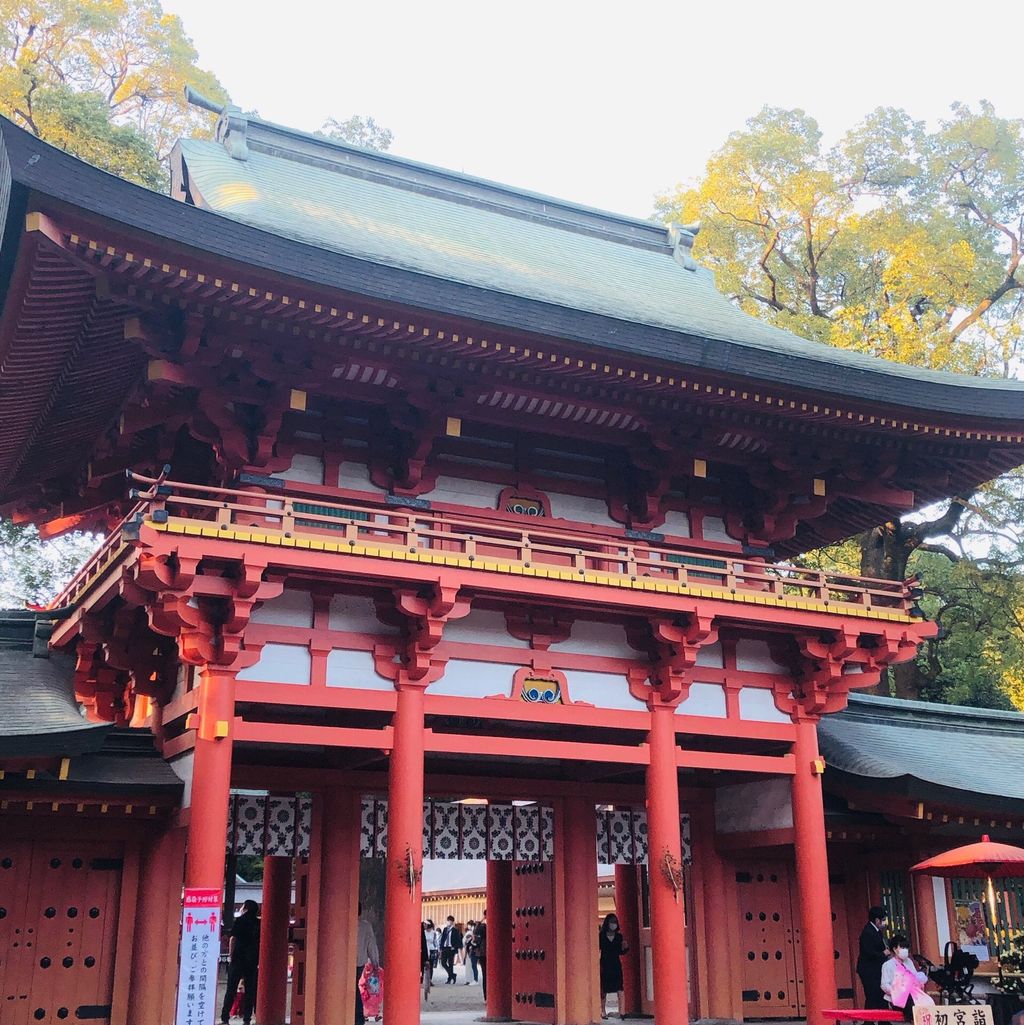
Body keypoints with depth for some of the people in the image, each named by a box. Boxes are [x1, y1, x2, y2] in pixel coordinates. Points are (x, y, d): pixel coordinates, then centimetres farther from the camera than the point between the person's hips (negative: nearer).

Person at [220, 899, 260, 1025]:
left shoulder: (240, 920, -3)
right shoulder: (258, 923, 7)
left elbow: (233, 939, -7)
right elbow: (261, 942, 8)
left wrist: (230, 955, -1)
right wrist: (258, 960, 13)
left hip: (238, 958, -3)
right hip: (253, 960, 3)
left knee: (231, 989, 2)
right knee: (250, 989, 7)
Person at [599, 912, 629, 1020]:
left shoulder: (619, 936, 6)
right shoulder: (601, 936, -3)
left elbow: (621, 952, 10)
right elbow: (598, 949, -4)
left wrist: (625, 948, -8)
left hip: (616, 965, 2)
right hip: (604, 965, -2)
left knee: (620, 988, -10)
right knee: (604, 989, 6)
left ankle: (621, 1011, -10)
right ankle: (603, 1011, 22)